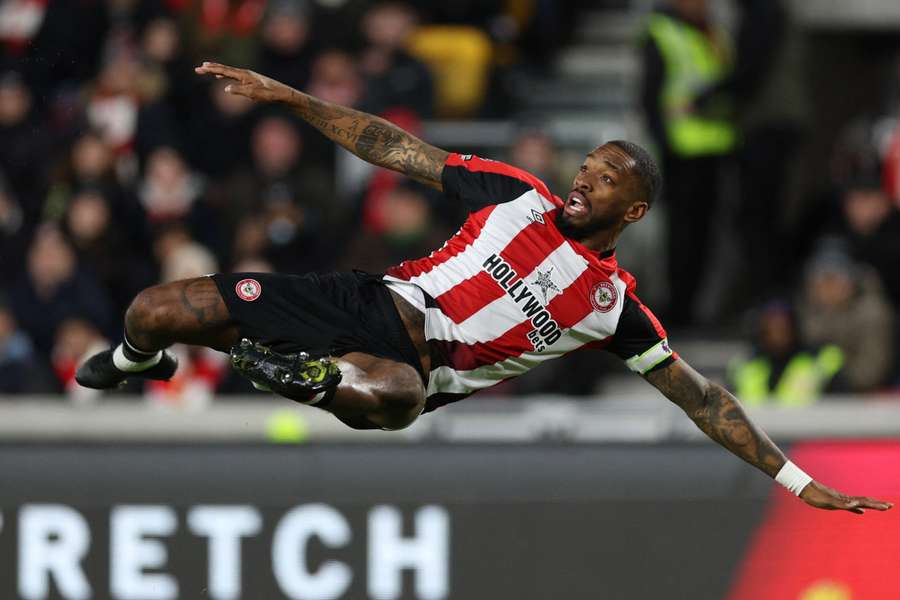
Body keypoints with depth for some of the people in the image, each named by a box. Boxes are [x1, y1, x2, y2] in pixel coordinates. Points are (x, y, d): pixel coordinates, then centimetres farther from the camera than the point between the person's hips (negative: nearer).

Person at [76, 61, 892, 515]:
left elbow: (698, 394, 5)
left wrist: (794, 479, -1)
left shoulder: (613, 305, 3)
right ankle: (136, 362, 28)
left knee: (393, 392, -46)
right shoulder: (518, 195, 9)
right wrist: (288, 97, 6)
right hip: (364, 300, 3)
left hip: (408, 365, -3)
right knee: (155, 311, -3)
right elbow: (397, 149, 11)